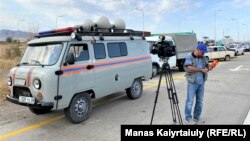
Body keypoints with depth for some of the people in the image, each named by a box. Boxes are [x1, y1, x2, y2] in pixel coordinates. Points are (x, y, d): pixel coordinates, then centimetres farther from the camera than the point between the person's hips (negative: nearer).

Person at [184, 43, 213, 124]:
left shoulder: (203, 58, 12)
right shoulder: (189, 57, -8)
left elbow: (207, 65, 16)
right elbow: (190, 68, -20)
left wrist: (209, 67, -8)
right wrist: (201, 69, -18)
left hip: (201, 82, 6)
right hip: (192, 82, -6)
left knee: (200, 101, 11)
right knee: (190, 101, -1)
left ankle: (197, 117, 23)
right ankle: (188, 118, 8)